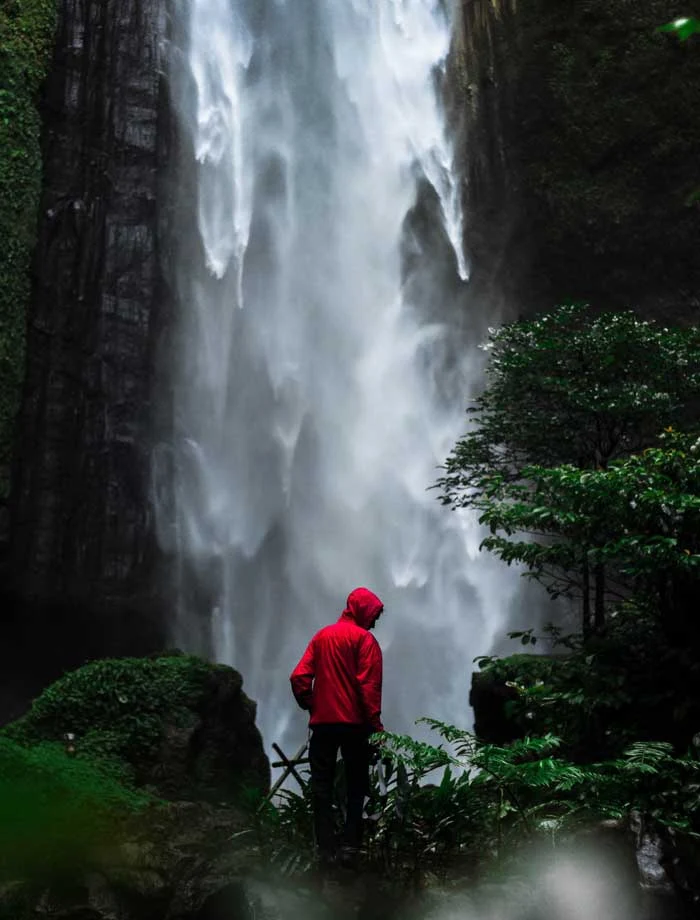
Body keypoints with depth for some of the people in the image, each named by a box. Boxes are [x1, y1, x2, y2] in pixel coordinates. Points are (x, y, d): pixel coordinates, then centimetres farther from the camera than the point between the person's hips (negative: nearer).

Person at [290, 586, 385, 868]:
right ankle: (349, 847, 2)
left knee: (322, 786, 8)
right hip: (354, 723, -4)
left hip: (322, 722, 4)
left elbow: (299, 677, 4)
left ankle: (326, 849, 4)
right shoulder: (364, 639, -5)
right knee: (356, 786, 8)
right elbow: (369, 686, -14)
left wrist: (310, 706, 12)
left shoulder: (322, 636, 11)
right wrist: (375, 724, -11)